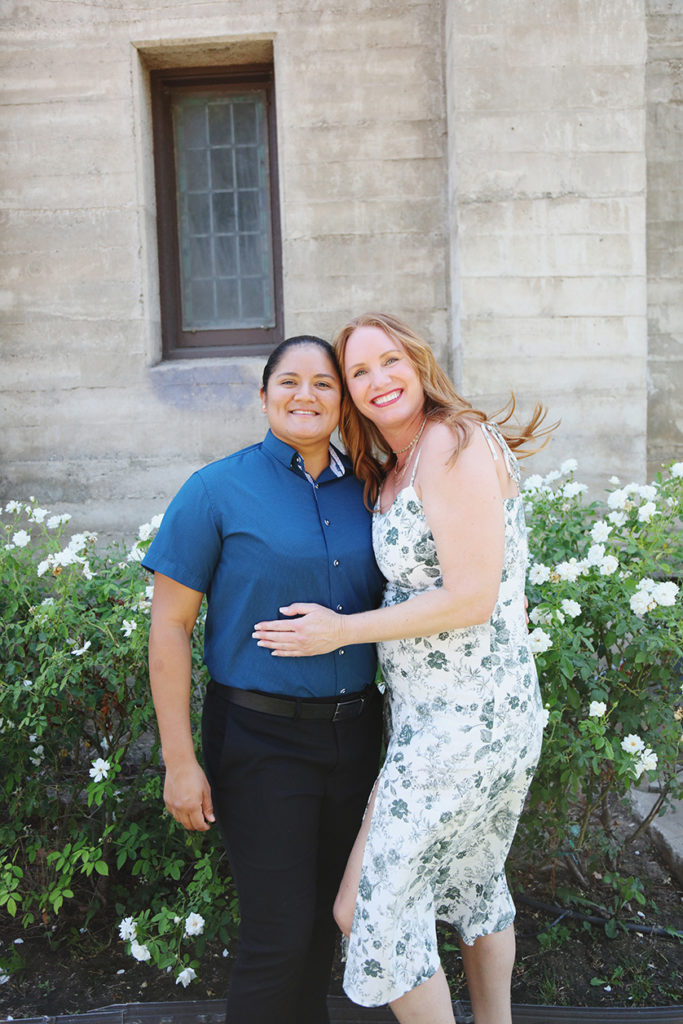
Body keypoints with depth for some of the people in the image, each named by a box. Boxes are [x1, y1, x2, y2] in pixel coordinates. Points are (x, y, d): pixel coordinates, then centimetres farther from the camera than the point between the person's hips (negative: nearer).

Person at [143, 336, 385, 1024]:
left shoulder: (363, 491, 5)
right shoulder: (217, 490, -9)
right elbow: (169, 626, -10)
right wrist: (180, 760, -12)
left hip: (353, 730, 5)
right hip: (261, 738, -5)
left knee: (325, 914, 18)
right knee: (278, 931, -2)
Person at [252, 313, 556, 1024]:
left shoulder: (453, 443, -18)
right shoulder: (389, 473, 11)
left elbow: (473, 598, -22)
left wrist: (342, 631, -14)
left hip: (459, 722, -10)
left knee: (369, 908, 1)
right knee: (474, 882, 26)